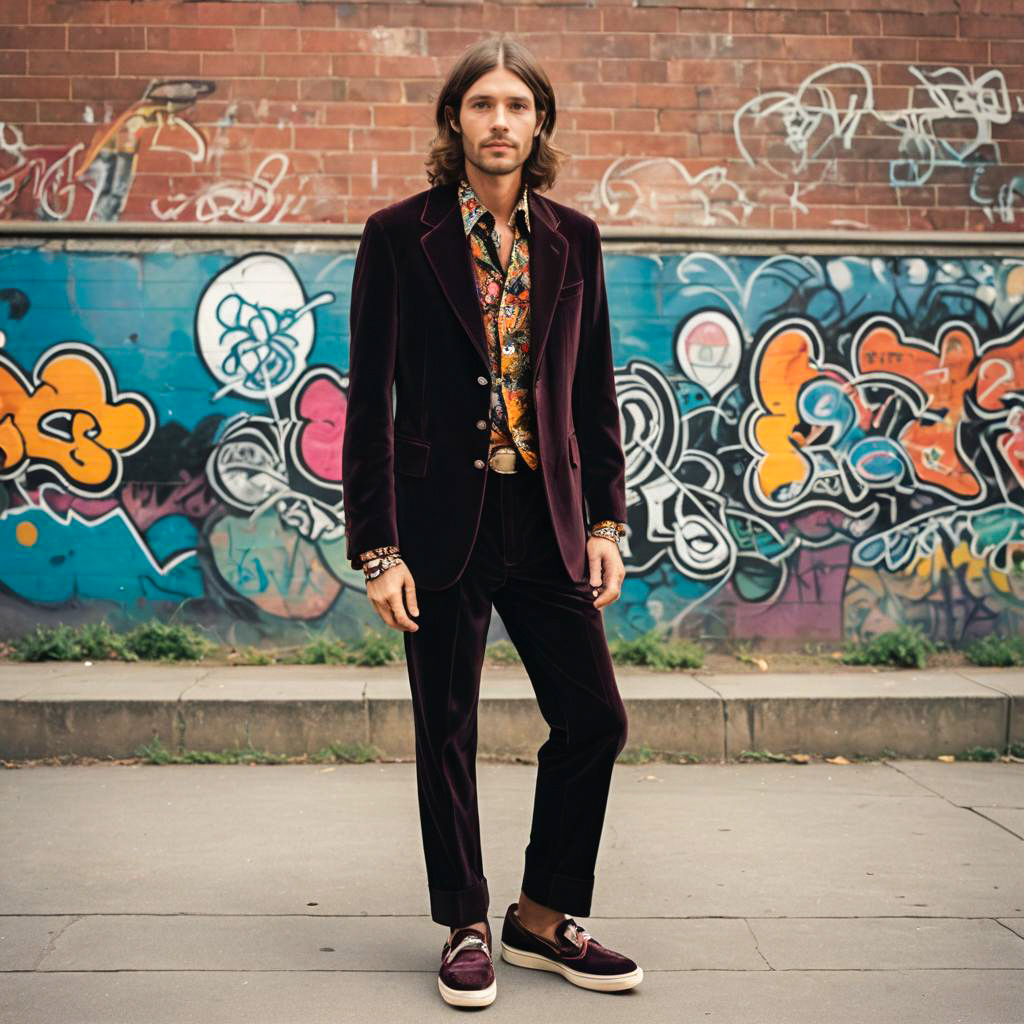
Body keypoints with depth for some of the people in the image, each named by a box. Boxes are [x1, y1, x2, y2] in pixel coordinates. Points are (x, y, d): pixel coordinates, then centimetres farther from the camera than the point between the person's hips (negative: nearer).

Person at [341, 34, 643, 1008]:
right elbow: (370, 398, -4)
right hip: (443, 520, -3)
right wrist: (376, 547, -8)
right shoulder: (399, 234, -2)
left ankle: (543, 918, 23)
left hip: (548, 518, 3)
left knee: (594, 718, 3)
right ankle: (466, 929, 25)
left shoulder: (573, 240, 8)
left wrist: (606, 521, 3)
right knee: (447, 735, 7)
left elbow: (595, 391, 10)